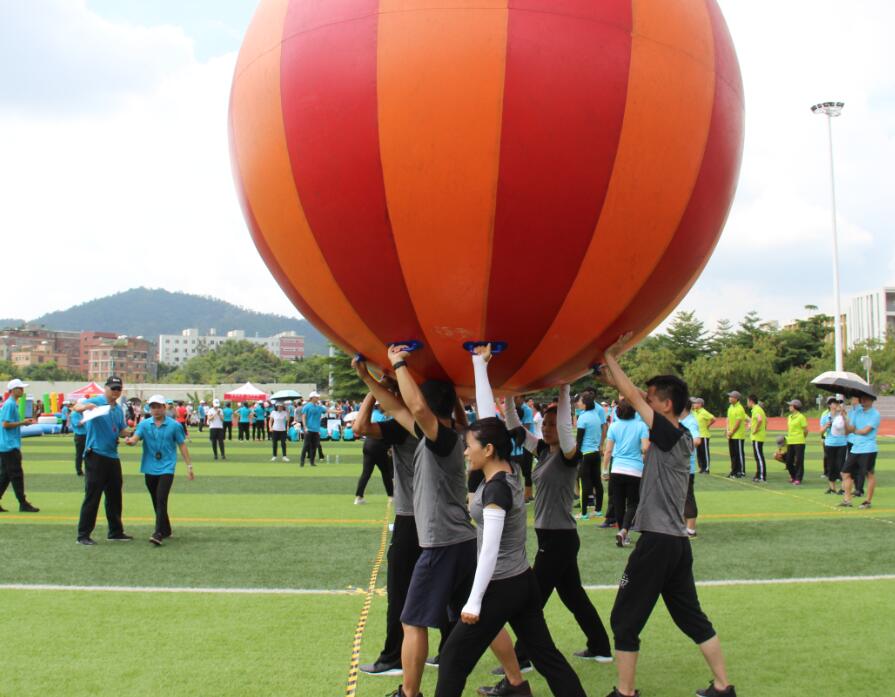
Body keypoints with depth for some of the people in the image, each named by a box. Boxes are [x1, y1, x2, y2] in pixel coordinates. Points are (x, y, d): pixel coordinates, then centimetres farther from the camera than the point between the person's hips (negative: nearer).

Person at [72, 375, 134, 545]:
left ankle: (116, 532, 26)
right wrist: (86, 406, -47)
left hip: (113, 456, 8)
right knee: (92, 496, -6)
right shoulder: (96, 402, -8)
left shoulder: (119, 409, 14)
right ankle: (83, 535, 0)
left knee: (115, 495, 15)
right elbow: (76, 408, -25)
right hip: (96, 455, -8)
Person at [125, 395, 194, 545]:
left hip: (166, 469, -4)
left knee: (161, 500, -16)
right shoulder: (144, 424, 4)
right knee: (156, 502, 13)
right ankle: (166, 530, 29)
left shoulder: (174, 425, -1)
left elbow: (182, 445, 4)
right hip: (150, 469, 4)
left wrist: (189, 466, 4)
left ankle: (159, 534, -20)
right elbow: (135, 438, -11)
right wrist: (130, 441, -35)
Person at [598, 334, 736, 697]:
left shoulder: (670, 435, -14)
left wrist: (611, 357, -2)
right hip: (677, 542, 9)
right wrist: (614, 378, 13)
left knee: (625, 620, 2)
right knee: (692, 617, 16)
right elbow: (638, 397, 17)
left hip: (657, 542, -9)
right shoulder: (681, 437, 8)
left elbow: (633, 397, -12)